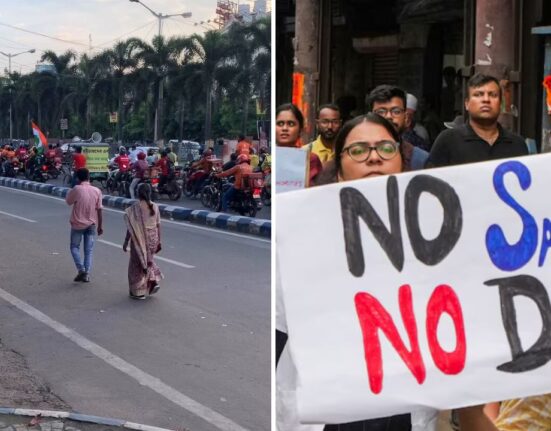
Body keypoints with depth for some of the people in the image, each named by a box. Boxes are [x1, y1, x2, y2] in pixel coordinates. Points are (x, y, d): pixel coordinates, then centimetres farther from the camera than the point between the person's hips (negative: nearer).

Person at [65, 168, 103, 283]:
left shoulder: (77, 189, -16)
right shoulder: (97, 191, -5)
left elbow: (68, 201, 1)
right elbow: (99, 210, -1)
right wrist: (100, 226, 7)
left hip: (78, 224, -3)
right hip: (91, 224, 3)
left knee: (75, 247, 13)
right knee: (89, 250, 10)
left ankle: (81, 269, -3)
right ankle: (87, 273, 7)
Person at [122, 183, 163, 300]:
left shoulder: (134, 208, -13)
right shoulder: (155, 207, -1)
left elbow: (131, 228, -12)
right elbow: (158, 226, 2)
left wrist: (126, 242, -4)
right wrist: (159, 241, 11)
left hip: (139, 240, -4)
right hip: (152, 239, 4)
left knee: (138, 264, 9)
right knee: (148, 260, 25)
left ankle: (139, 292, 14)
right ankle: (154, 280, 8)